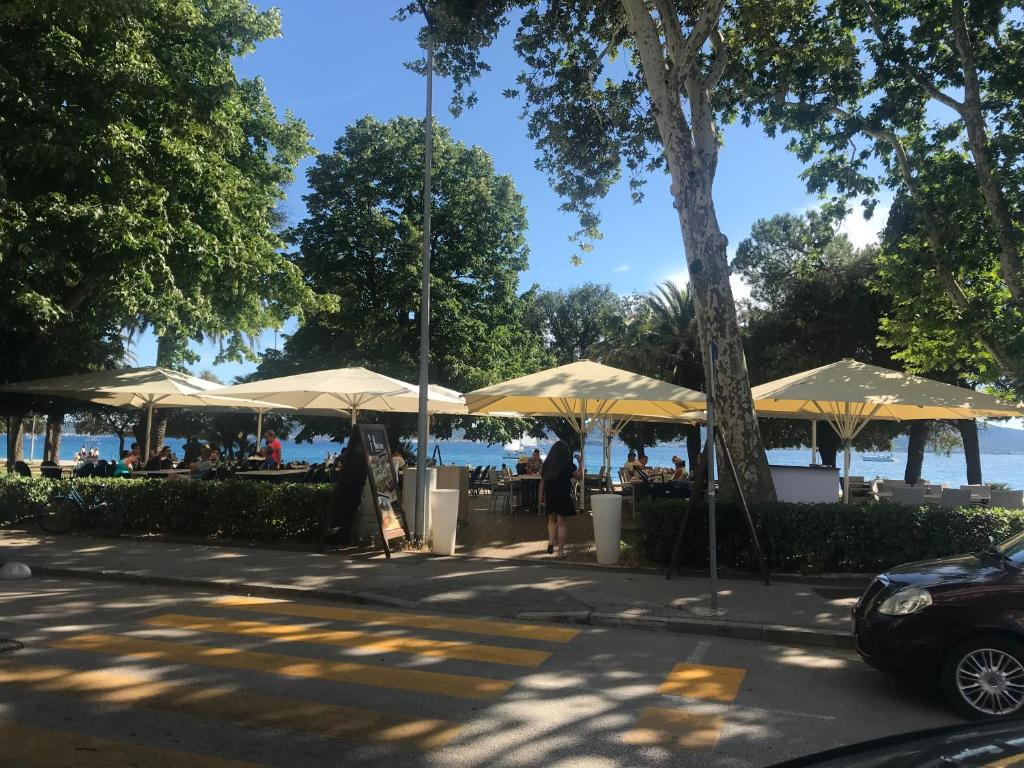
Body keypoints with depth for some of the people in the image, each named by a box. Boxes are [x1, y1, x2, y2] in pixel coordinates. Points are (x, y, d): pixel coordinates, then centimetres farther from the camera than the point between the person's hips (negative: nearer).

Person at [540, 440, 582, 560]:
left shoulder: (547, 463, 2)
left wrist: (541, 496, 14)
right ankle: (560, 552, 4)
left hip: (549, 495, 4)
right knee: (562, 524, 3)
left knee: (552, 520, 22)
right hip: (564, 495, -3)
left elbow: (542, 481, 6)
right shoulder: (568, 464, -10)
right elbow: (578, 477, -1)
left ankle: (550, 541, 1)